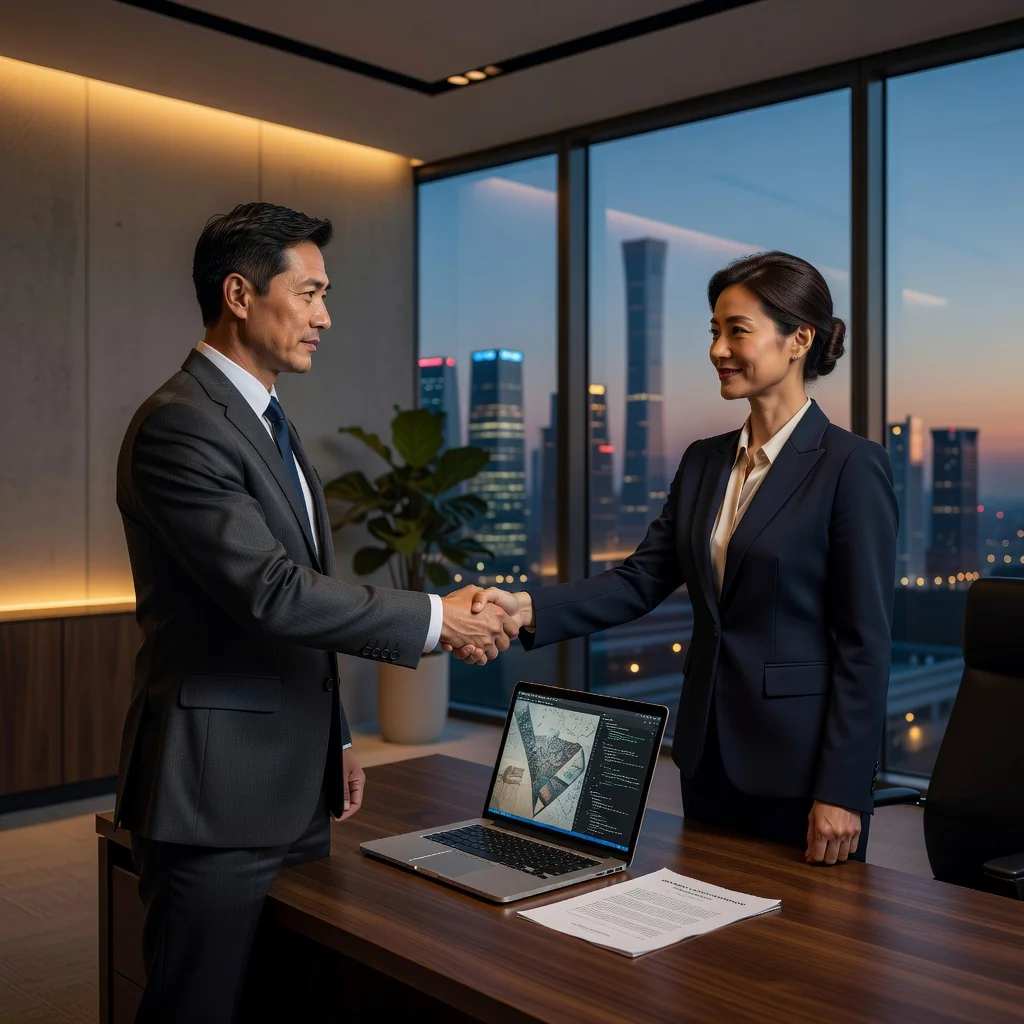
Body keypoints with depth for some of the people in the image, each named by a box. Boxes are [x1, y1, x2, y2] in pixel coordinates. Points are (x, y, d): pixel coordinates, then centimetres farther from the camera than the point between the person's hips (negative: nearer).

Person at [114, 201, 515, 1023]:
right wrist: (436, 619, -17)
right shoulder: (179, 425, -16)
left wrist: (334, 738, 20)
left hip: (294, 784, 9)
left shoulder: (266, 422, 15)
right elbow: (271, 592, -24)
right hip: (219, 793, -9)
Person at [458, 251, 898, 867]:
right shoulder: (705, 461, 8)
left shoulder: (853, 467, -13)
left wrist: (842, 790, -15)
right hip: (710, 752, 7)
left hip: (802, 761, -6)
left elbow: (866, 642, -14)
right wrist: (529, 609, -14)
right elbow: (642, 579, 1)